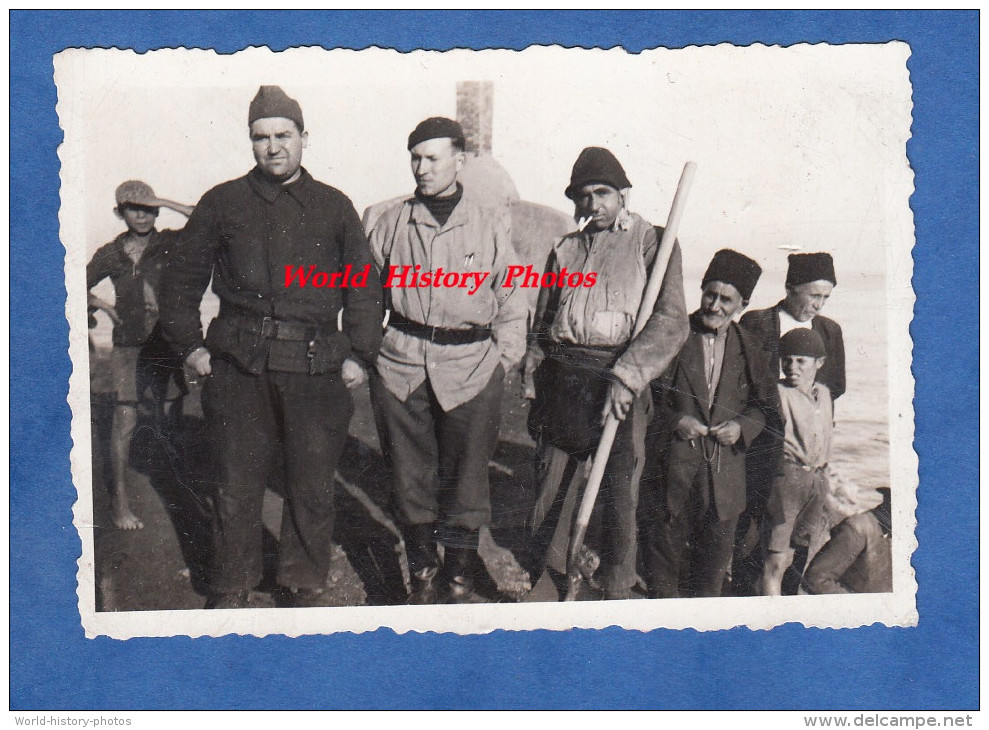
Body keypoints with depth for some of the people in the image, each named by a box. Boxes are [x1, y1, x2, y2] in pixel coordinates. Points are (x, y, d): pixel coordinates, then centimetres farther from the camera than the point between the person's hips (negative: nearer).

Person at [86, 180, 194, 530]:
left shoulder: (171, 243, 1)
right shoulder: (110, 255, 5)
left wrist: (171, 205, -8)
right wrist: (104, 306, 2)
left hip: (169, 346, 0)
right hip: (130, 347, 0)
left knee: (169, 423, 6)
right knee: (125, 421, -5)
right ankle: (120, 501, 4)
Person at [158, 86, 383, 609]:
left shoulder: (334, 207, 10)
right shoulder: (222, 203, 9)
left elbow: (364, 285, 13)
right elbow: (183, 277, 15)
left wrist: (358, 353, 5)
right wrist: (190, 345, 6)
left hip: (316, 368, 1)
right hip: (239, 368, 0)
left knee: (313, 486, 6)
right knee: (237, 483, 5)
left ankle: (307, 583, 24)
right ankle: (232, 589, 22)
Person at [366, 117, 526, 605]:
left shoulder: (490, 224, 4)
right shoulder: (391, 223, 7)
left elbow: (510, 299, 8)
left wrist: (505, 359, 3)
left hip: (471, 367, -1)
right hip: (401, 366, 2)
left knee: (465, 477, 5)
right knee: (410, 475, 7)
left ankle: (459, 573, 21)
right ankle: (422, 573, 24)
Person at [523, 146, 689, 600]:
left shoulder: (652, 243, 0)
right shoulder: (565, 250, 16)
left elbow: (671, 321, -12)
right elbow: (541, 324, 21)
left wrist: (625, 376, -22)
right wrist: (533, 385, 15)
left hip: (619, 381, -4)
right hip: (561, 380, 4)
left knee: (619, 490, 3)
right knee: (552, 482, 9)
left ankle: (616, 589, 19)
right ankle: (545, 577, 25)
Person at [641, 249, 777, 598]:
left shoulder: (748, 347, 7)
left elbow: (765, 402, 14)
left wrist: (742, 426, -4)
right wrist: (675, 421, -14)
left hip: (725, 464, 3)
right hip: (673, 461, -3)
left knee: (716, 549, 12)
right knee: (665, 539, 5)